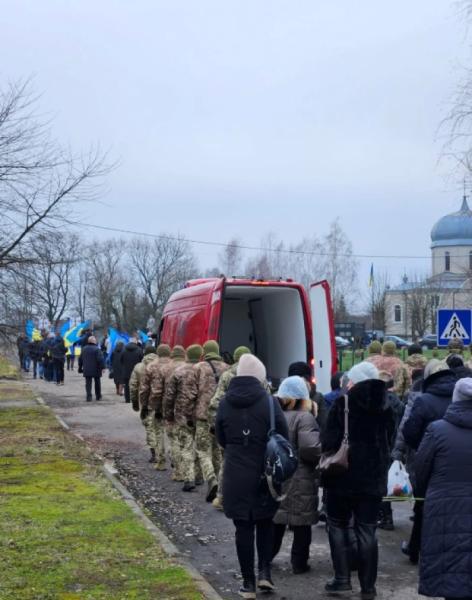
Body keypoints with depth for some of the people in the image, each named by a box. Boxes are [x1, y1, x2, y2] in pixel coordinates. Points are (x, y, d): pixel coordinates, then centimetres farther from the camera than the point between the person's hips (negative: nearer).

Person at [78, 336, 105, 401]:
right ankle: (98, 396, 21)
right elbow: (100, 359, -20)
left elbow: (80, 359, 12)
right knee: (97, 383, 12)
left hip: (87, 370, 3)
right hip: (96, 370, -3)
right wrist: (102, 367, -14)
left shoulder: (84, 349, 6)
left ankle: (89, 396, -9)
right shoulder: (97, 349, -12)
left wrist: (80, 368, 21)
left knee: (88, 383, 3)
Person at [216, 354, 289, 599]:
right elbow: (284, 438, -7)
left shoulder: (225, 403, -1)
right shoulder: (268, 402, -10)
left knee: (243, 527, 7)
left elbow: (221, 440, 8)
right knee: (265, 523, 18)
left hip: (235, 476, 1)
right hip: (265, 475, -1)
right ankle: (264, 571, 9)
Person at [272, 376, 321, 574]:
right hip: (300, 480, -6)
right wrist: (325, 455, -7)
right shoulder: (304, 417, -15)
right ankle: (299, 563, 11)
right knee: (301, 523, 6)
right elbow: (311, 448, -24)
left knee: (275, 521, 18)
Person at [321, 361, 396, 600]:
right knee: (367, 530, 8)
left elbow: (328, 440, -14)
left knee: (338, 525, 12)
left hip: (343, 475, -4)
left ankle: (342, 578, 6)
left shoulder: (343, 404, -12)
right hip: (373, 476, 4)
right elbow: (389, 442, 13)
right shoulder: (385, 406, 5)